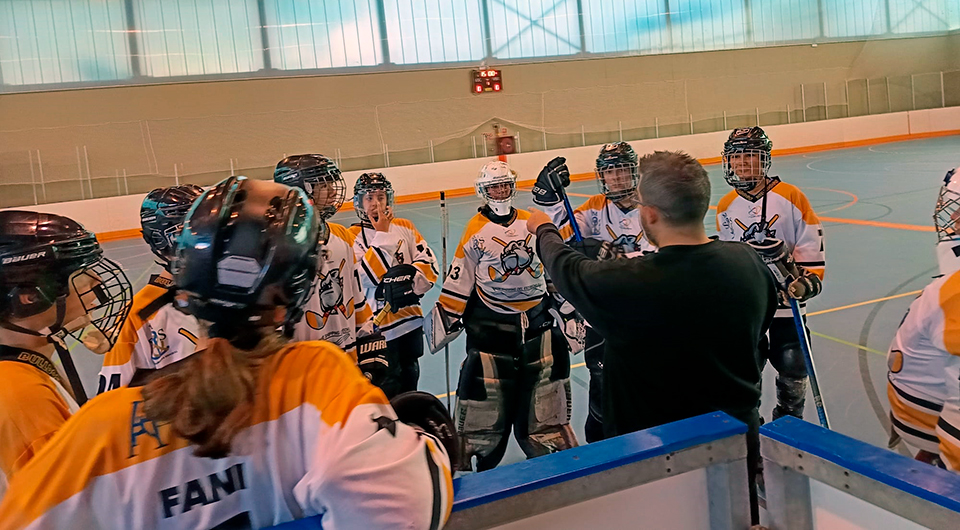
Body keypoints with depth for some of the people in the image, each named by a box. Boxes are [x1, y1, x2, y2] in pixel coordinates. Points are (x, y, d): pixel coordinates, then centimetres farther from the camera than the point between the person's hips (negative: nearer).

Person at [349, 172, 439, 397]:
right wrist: (382, 234, -17)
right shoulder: (353, 236, -8)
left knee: (410, 377, 19)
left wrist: (410, 278, -18)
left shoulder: (405, 227, 5)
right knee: (387, 385, -2)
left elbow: (429, 263, 1)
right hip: (378, 322, -4)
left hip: (411, 317, 5)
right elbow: (369, 276, -21)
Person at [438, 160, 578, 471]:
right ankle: (474, 459, 12)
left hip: (535, 316, 4)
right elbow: (460, 277, -3)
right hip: (490, 323, -3)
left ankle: (555, 450, 24)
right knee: (487, 390, -2)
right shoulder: (476, 230, -4)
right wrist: (447, 315, -5)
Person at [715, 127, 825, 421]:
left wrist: (808, 282, -18)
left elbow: (811, 246, -5)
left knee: (792, 368, 8)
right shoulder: (725, 206, 4)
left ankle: (789, 419, 31)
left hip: (786, 300, -2)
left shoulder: (790, 197, -7)